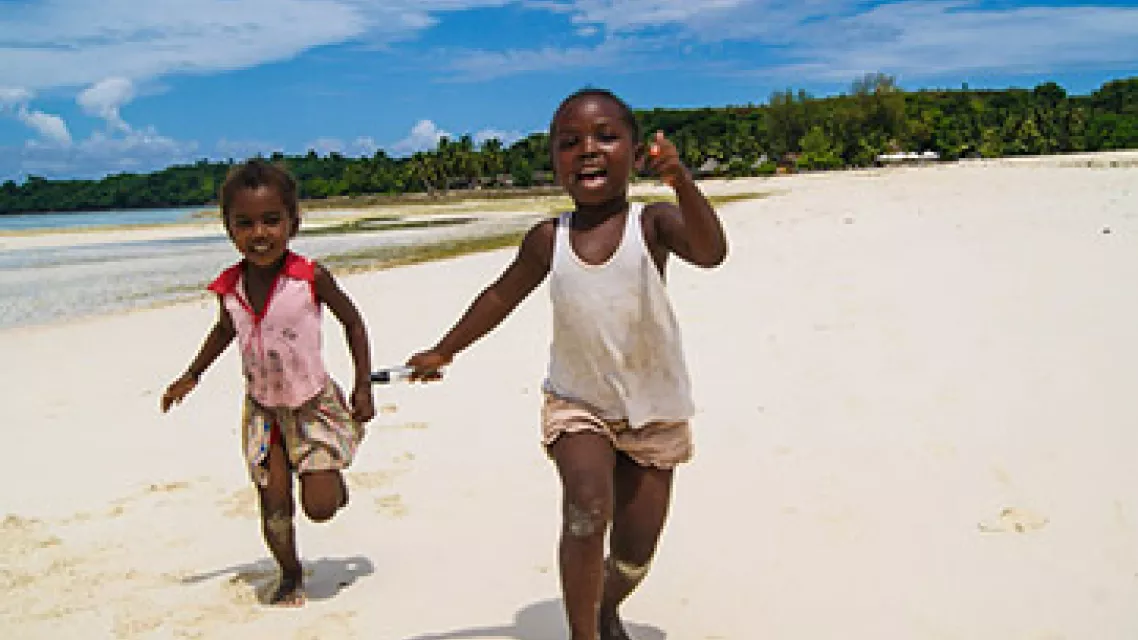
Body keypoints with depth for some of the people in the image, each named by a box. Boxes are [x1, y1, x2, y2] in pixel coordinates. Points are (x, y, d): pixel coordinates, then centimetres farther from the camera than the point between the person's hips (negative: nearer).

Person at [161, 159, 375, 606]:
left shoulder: (311, 278, -19)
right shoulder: (230, 287, -6)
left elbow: (352, 322, -5)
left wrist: (363, 385, -8)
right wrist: (191, 377, 22)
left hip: (313, 404, -3)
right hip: (263, 409, 3)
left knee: (320, 507, -7)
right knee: (274, 504, 5)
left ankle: (332, 478, 29)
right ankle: (290, 574, 29)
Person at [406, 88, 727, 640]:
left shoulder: (653, 222, -12)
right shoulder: (548, 239, -4)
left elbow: (711, 253, -32)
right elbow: (501, 297, 11)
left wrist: (681, 180, -48)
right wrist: (445, 350, 19)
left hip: (655, 410, -1)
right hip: (577, 402, 1)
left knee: (634, 555, 8)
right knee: (586, 510, -26)